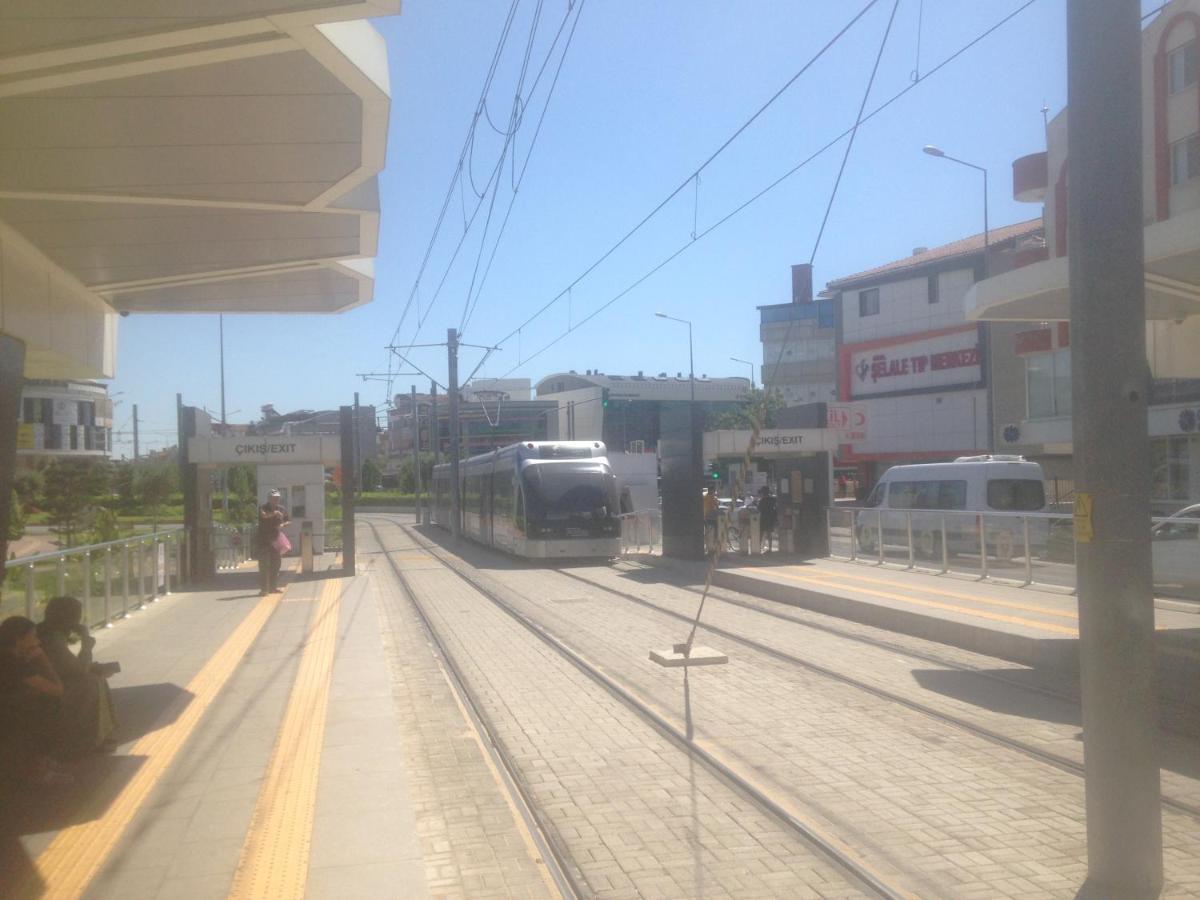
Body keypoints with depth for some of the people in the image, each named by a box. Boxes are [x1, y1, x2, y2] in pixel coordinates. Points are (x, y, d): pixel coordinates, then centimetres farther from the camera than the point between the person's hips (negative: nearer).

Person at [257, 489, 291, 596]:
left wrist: (283, 524, -1)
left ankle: (273, 586, 20)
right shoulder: (263, 508, -6)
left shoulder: (281, 509, 11)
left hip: (276, 540, 6)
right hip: (264, 540, -5)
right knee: (264, 565, -8)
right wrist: (275, 513, -32)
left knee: (276, 564, 10)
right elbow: (264, 515, -29)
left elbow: (289, 521, 18)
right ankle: (263, 588, -9)